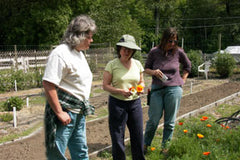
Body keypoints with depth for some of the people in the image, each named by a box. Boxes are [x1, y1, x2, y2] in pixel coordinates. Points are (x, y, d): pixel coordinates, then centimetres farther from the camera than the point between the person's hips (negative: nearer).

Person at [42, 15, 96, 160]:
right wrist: (59, 112, -23)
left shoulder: (79, 53, 13)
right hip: (65, 112, -9)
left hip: (79, 112, 9)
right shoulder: (61, 53, -17)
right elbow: (48, 84, -24)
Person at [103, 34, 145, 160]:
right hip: (117, 103, -4)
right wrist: (121, 91, -21)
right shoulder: (112, 65, -6)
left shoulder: (137, 64, 6)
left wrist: (141, 88, -7)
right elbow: (105, 85, -7)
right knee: (117, 137, 2)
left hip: (135, 103, 4)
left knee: (138, 136, 8)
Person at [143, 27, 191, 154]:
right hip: (157, 89, 0)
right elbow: (146, 68, 6)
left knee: (170, 121, 6)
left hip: (174, 89, 0)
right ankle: (145, 145, 20)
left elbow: (187, 66, 16)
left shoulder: (178, 52, -1)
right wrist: (153, 72, -14)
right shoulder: (154, 52, -2)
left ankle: (165, 147, 20)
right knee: (153, 120, 1)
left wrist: (182, 80, 7)